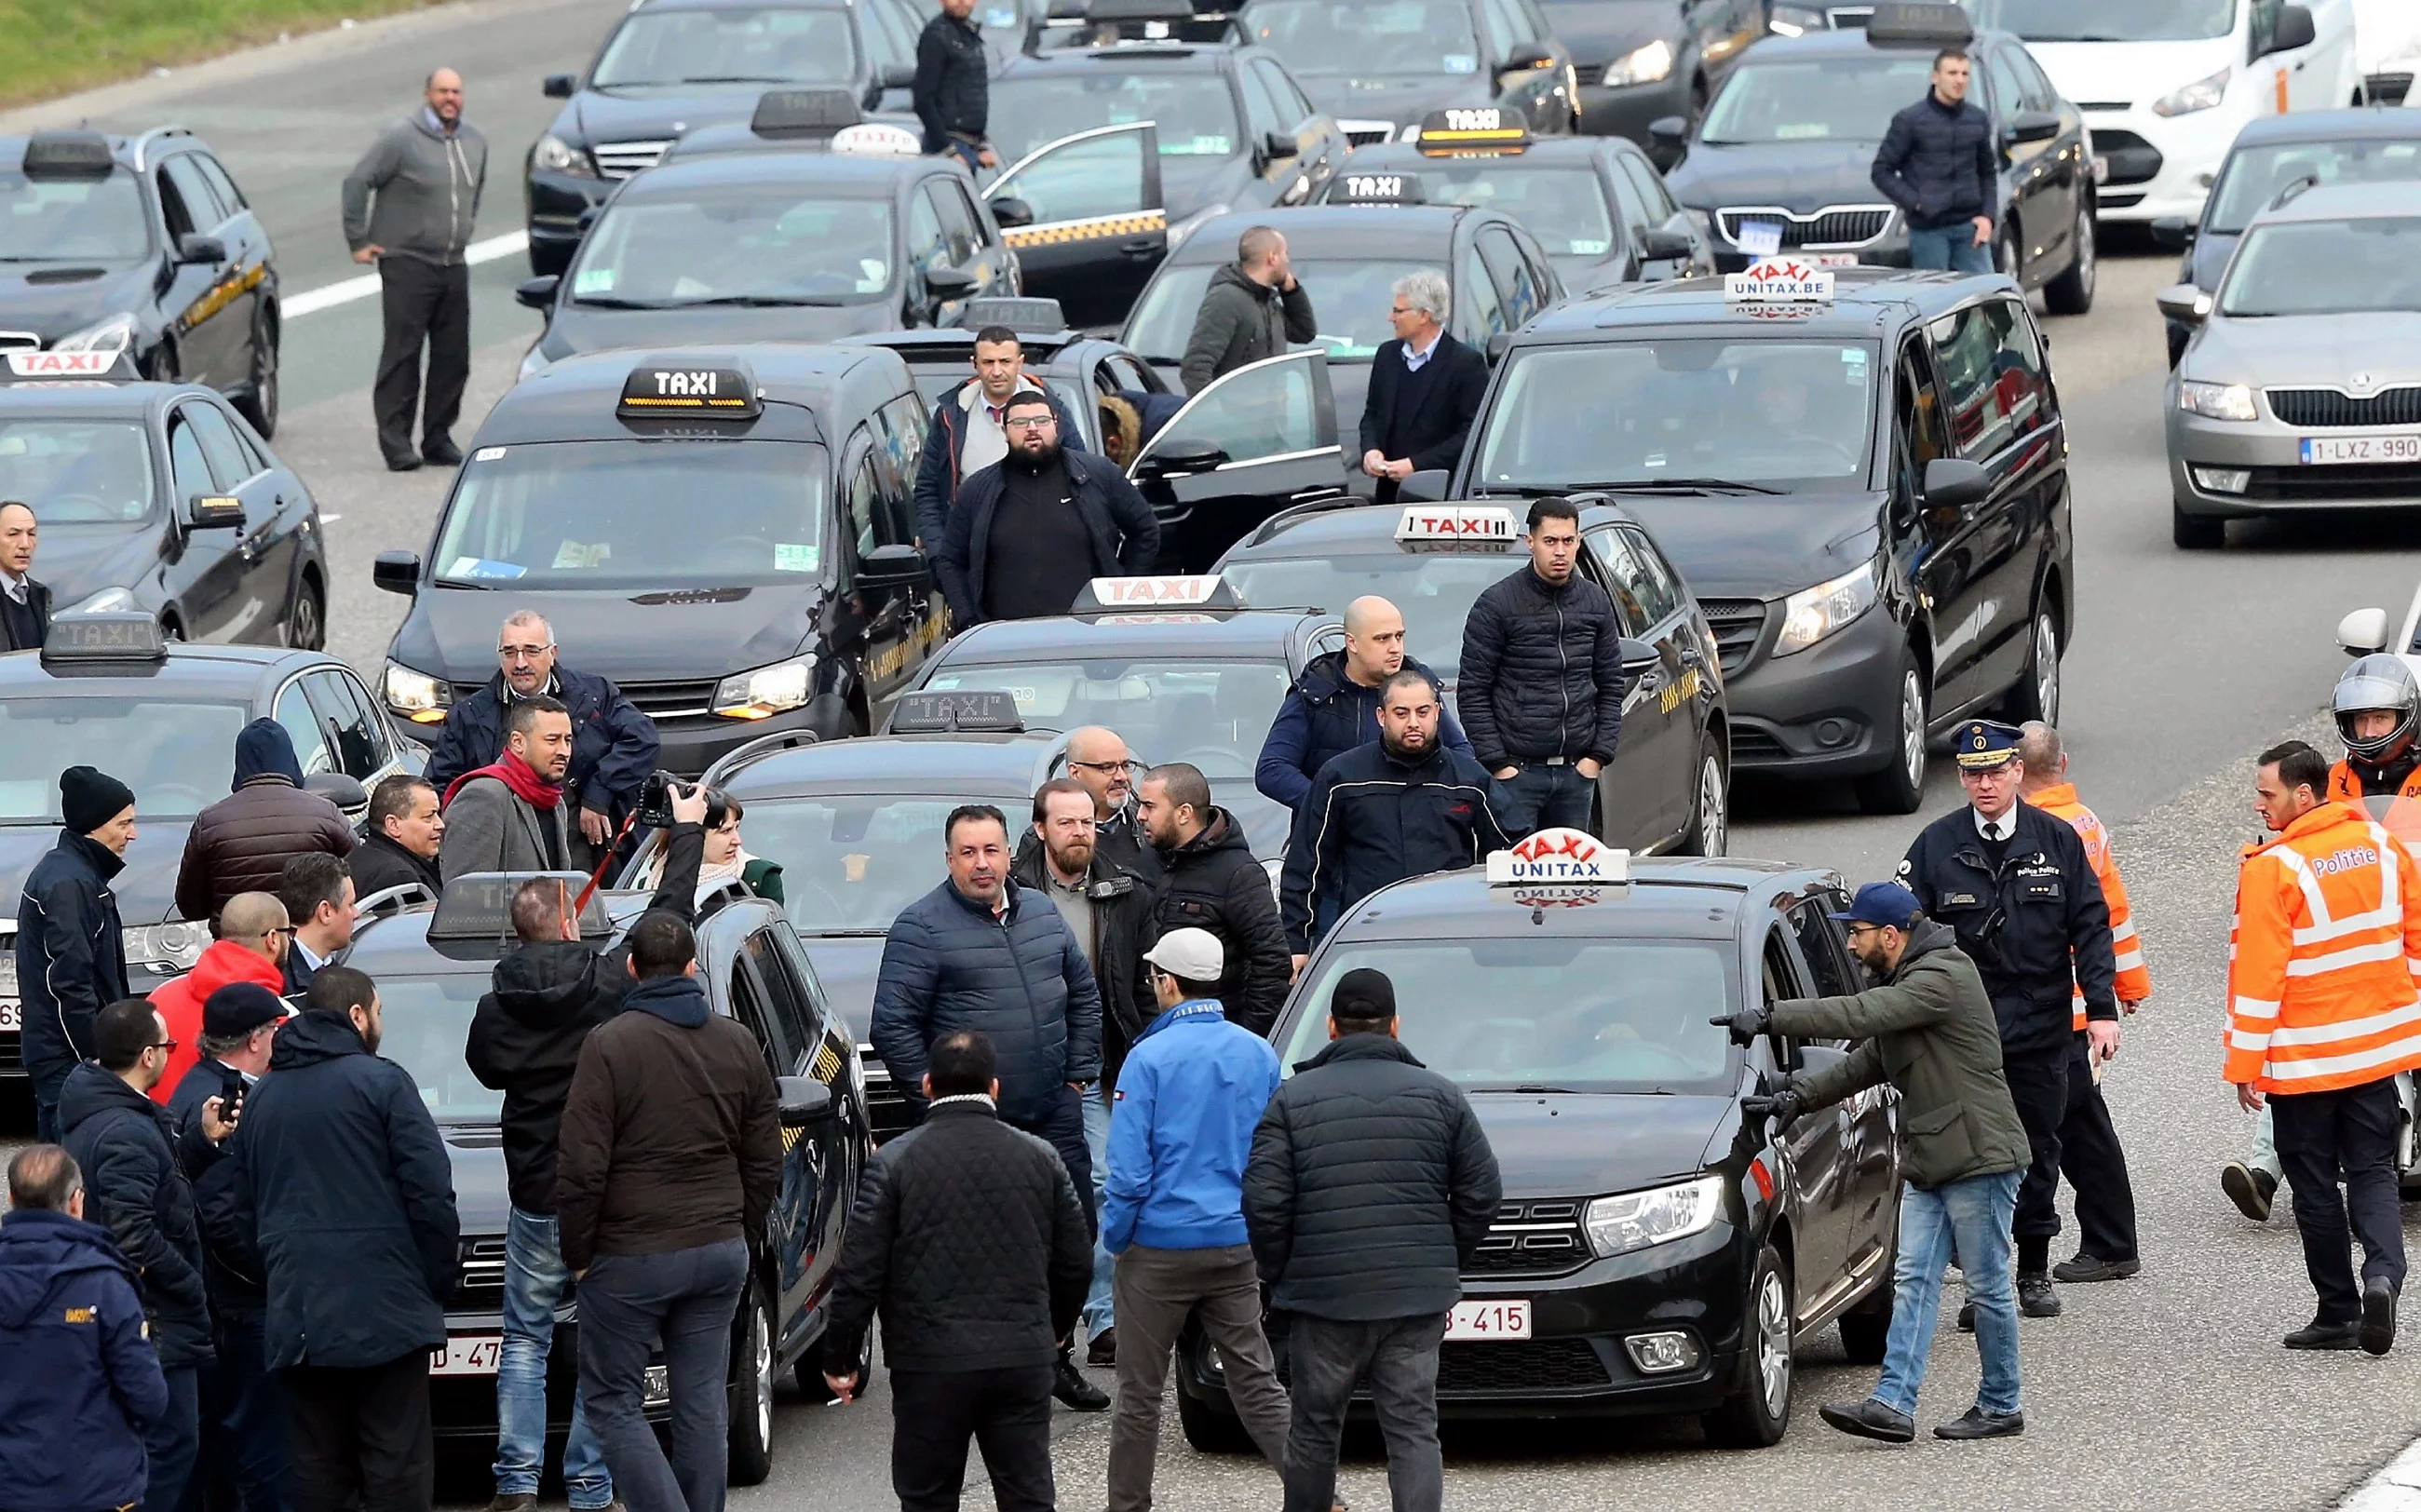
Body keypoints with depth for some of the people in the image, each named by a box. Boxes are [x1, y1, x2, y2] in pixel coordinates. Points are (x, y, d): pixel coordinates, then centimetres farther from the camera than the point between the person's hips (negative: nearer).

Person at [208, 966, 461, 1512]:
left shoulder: (262, 1097, 14)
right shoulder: (382, 1083, -4)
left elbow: (225, 1211, 13)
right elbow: (431, 1194, -10)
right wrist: (439, 1278, 2)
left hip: (296, 1319, 5)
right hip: (383, 1314, -5)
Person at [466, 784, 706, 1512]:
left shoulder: (496, 1008, -6)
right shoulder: (610, 982, -11)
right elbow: (671, 911, 1)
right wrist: (687, 830, 14)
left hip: (535, 1201, 1)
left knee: (525, 1341, 12)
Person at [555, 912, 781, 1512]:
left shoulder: (610, 1045, -12)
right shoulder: (738, 1043, 6)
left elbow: (582, 1168, -15)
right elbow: (765, 1161, 11)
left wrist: (578, 1252, -4)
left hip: (630, 1258, -5)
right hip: (720, 1251, 5)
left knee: (613, 1401, 3)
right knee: (702, 1404, 11)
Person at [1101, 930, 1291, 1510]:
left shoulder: (1150, 1058, -12)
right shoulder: (1259, 1055, 3)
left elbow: (1128, 1168, -13)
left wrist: (1114, 1237, 0)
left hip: (1161, 1245, -4)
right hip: (1237, 1245, 4)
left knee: (1140, 1390, 7)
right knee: (1256, 1381, 6)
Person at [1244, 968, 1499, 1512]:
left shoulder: (1293, 1099, 1)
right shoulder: (1440, 1096, 5)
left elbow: (1264, 1201, -6)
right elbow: (1481, 1193, 6)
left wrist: (1277, 1275, 8)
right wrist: (1446, 1266, 17)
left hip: (1323, 1292, -1)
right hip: (1418, 1298, 1)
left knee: (1314, 1427, 12)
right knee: (1414, 1430, 1)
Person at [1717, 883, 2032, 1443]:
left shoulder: (1944, 977, -17)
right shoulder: (1904, 984, 16)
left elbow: (1860, 1016, -26)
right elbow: (1866, 1062, 17)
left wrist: (1769, 1018, -27)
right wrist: (1797, 1097, 5)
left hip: (1979, 1160, -10)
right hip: (1928, 1163, 10)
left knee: (1988, 1288, 0)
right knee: (1913, 1282, 1)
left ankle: (2000, 1407, 11)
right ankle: (1893, 1405, -6)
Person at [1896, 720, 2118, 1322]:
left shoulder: (2056, 841, 3)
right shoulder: (1936, 845, 1)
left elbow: (2090, 927, 5)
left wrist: (2101, 1008, -2)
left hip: (2040, 1029, 1)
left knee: (2038, 1149, 9)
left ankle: (2034, 1271, 22)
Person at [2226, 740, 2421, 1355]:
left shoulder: (2273, 868, -17)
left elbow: (2258, 974, -16)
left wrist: (2245, 1063, -10)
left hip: (2303, 1060, -5)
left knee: (2316, 1184, 7)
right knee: (2371, 1171, 11)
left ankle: (2338, 1312, 10)